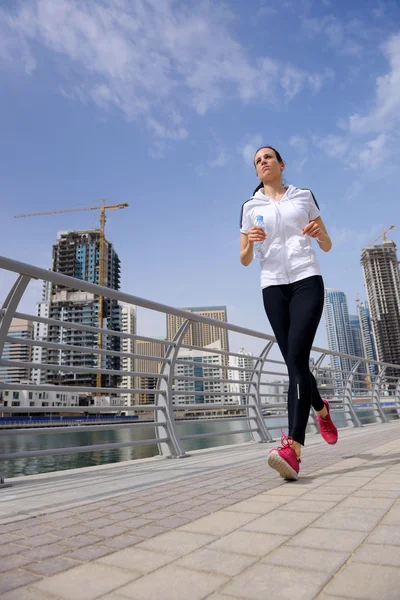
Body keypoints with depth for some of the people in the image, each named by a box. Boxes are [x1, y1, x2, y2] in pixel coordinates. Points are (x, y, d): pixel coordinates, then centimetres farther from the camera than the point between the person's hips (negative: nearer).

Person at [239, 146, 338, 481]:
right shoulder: (250, 207, 15)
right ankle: (321, 409, 32)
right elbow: (245, 260, 12)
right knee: (295, 363, 2)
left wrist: (320, 233, -7)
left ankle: (293, 449, -23)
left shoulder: (304, 196, 14)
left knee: (297, 357, -19)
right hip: (273, 287, 2)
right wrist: (250, 241, -10)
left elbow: (327, 247, 16)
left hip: (307, 280, -2)